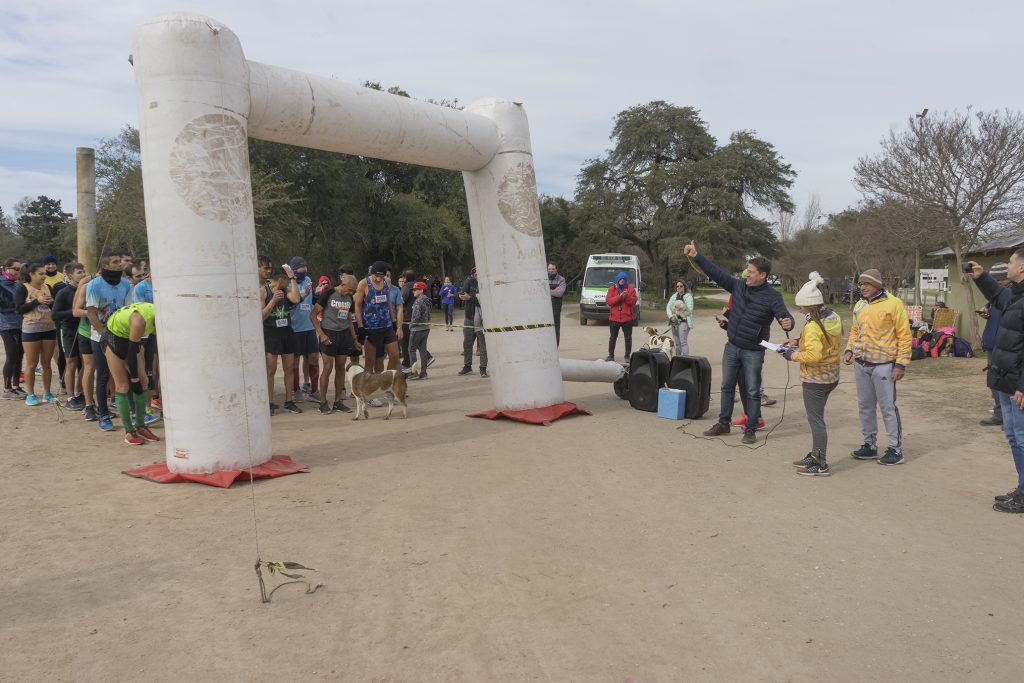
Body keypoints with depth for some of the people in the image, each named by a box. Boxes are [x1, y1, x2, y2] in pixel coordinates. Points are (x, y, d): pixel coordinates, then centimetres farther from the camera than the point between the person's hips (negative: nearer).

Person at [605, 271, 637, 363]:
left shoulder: (631, 289, 5)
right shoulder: (612, 289, 6)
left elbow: (633, 301, -3)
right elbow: (608, 301, -7)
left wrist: (627, 296, -21)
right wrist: (620, 297, -17)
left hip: (627, 318, 0)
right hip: (614, 318, 1)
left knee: (628, 338, 4)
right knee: (612, 337, 7)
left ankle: (627, 356, 12)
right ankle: (611, 355, 16)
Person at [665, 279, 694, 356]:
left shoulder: (688, 296, 0)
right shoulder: (674, 296, 16)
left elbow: (689, 310, -9)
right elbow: (668, 307, 7)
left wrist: (677, 314, -10)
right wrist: (671, 316, -10)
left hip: (683, 321, -6)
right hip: (674, 321, 6)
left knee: (683, 341, -14)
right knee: (677, 343, 10)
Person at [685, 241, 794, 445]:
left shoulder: (772, 297, -14)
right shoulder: (738, 286, -1)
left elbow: (784, 316, -23)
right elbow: (716, 273, 2)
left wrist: (788, 323, -48)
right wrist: (696, 256, -1)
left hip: (753, 352, -5)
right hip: (732, 347, 5)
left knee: (752, 391, 3)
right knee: (727, 386, 14)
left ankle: (751, 429, 14)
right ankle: (723, 423, 27)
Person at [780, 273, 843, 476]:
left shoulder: (813, 326, -23)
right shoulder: (834, 318, 4)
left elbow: (813, 355, -32)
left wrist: (793, 355, -17)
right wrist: (799, 341, 9)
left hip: (815, 379, -9)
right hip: (831, 376, 9)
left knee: (816, 420, 0)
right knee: (816, 418, 20)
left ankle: (821, 465, 6)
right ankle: (815, 456, 30)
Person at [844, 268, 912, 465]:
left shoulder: (893, 304, -8)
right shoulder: (859, 305, 11)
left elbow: (904, 336, -9)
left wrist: (901, 364, -12)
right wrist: (849, 349, 5)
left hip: (883, 365, -6)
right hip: (861, 364, 7)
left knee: (888, 407, -2)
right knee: (865, 406, 12)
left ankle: (895, 449, 7)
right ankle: (870, 445, 23)